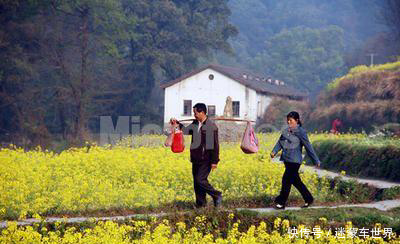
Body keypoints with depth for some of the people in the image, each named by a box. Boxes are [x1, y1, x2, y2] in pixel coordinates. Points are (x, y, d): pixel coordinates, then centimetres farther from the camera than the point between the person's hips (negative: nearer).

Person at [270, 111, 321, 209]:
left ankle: (281, 202, 1)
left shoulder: (300, 132, -9)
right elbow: (280, 142, 12)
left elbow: (308, 147, -7)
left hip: (295, 161, -8)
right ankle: (308, 199, 27)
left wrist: (316, 161, -4)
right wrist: (274, 151, -6)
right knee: (296, 181, 14)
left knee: (286, 180, -7)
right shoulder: (286, 131, 11)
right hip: (287, 160, 8)